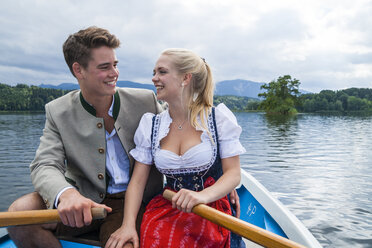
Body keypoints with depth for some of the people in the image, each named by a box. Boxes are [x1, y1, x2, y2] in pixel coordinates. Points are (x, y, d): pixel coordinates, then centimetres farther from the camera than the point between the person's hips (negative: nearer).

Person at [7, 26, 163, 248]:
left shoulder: (146, 100, -3)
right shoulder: (58, 112, -2)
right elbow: (45, 165, -11)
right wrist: (66, 193, -35)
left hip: (132, 202, -1)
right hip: (85, 200, 2)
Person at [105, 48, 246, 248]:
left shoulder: (219, 118, -3)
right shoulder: (150, 125, 6)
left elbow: (233, 173, -6)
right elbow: (138, 180, 3)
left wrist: (203, 196, -26)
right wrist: (128, 224, -13)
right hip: (166, 208, 3)